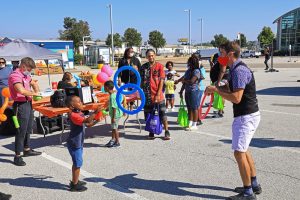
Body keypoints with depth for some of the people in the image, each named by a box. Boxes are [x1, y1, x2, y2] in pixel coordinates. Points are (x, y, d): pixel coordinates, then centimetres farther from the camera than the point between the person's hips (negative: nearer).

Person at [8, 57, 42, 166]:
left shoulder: (25, 75, 11)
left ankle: (27, 150, 35)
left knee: (28, 129, 19)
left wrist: (37, 91, 11)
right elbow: (21, 90, -34)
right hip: (21, 105, -10)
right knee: (21, 131, -5)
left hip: (28, 104, 10)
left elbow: (34, 83, 30)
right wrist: (34, 94, -20)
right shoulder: (15, 76, -18)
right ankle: (17, 156, 3)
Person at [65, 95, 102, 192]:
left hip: (78, 143, 10)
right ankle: (75, 185, 10)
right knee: (78, 163, -2)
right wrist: (95, 112, -36)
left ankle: (75, 181, 34)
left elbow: (88, 124, 14)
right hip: (74, 144, -10)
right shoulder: (73, 115, -23)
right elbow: (87, 120, -37)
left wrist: (97, 120, 1)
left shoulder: (79, 113, 8)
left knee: (77, 163, 20)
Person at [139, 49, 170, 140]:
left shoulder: (159, 66, -1)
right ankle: (151, 132, 21)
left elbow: (161, 81, -5)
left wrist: (158, 94, -11)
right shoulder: (143, 67, 6)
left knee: (162, 113, 0)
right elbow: (141, 81, 11)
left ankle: (166, 131, 11)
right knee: (148, 114, 8)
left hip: (158, 95, -3)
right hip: (147, 95, 3)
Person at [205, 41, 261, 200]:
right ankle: (254, 184, 31)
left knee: (239, 152, -8)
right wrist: (214, 88, 3)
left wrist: (215, 90, -17)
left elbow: (236, 98, -27)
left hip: (246, 116, -11)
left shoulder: (239, 71, -21)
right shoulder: (235, 69, 12)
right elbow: (230, 88, 23)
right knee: (243, 150, 20)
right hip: (246, 115, 11)